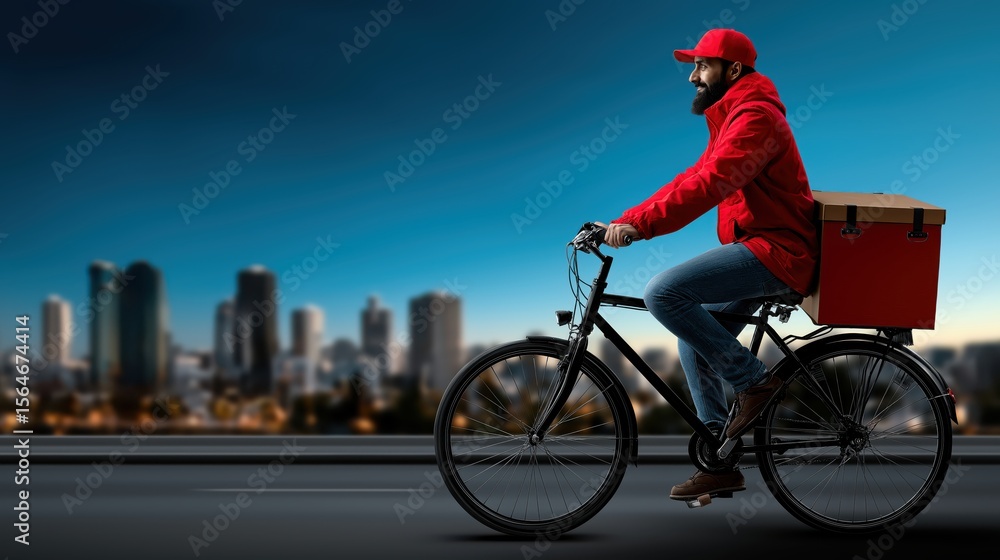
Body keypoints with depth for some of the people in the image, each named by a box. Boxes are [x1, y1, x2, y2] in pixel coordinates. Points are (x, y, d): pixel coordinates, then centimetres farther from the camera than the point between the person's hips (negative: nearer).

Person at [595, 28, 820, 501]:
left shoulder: (754, 116, -13)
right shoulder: (732, 118, 20)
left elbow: (706, 185, -28)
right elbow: (691, 180, 15)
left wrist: (638, 225, -33)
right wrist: (623, 222, 6)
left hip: (773, 251, -11)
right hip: (759, 250, 11)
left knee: (664, 293, -23)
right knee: (694, 335, 13)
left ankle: (752, 379, -9)